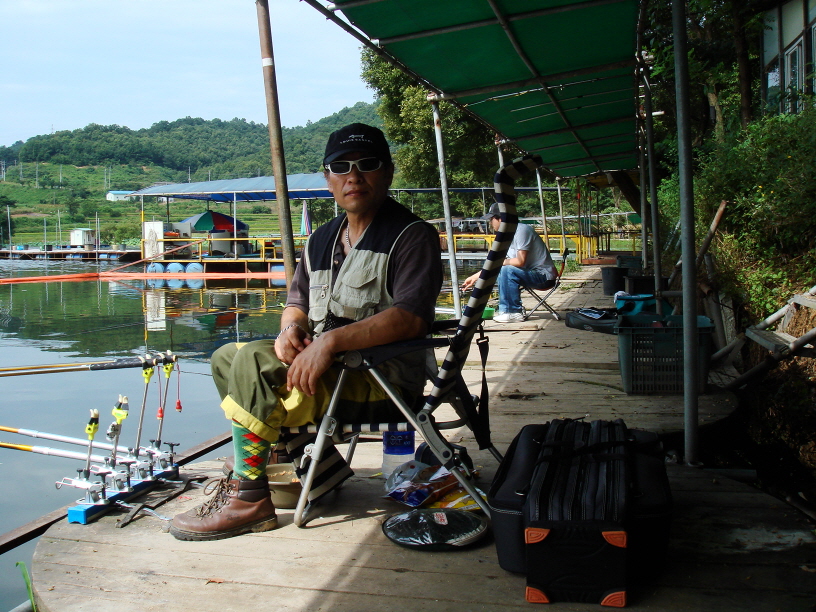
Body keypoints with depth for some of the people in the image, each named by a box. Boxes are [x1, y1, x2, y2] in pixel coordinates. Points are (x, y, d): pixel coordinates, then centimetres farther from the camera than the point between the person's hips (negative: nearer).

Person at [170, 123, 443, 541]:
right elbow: (297, 300, 21)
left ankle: (247, 497, -14)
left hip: (383, 380, -9)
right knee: (226, 357, 10)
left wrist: (331, 340, -32)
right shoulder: (322, 240, 15)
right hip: (324, 366, 9)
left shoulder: (412, 236, -10)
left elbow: (412, 317, -24)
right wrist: (293, 326, -5)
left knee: (254, 361, -24)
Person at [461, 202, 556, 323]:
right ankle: (506, 310, 7)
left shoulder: (521, 230, -19)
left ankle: (514, 312, -16)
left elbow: (520, 261, -27)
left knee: (507, 270, -27)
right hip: (532, 274, 10)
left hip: (545, 276, -10)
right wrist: (475, 277, 16)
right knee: (498, 272, 10)